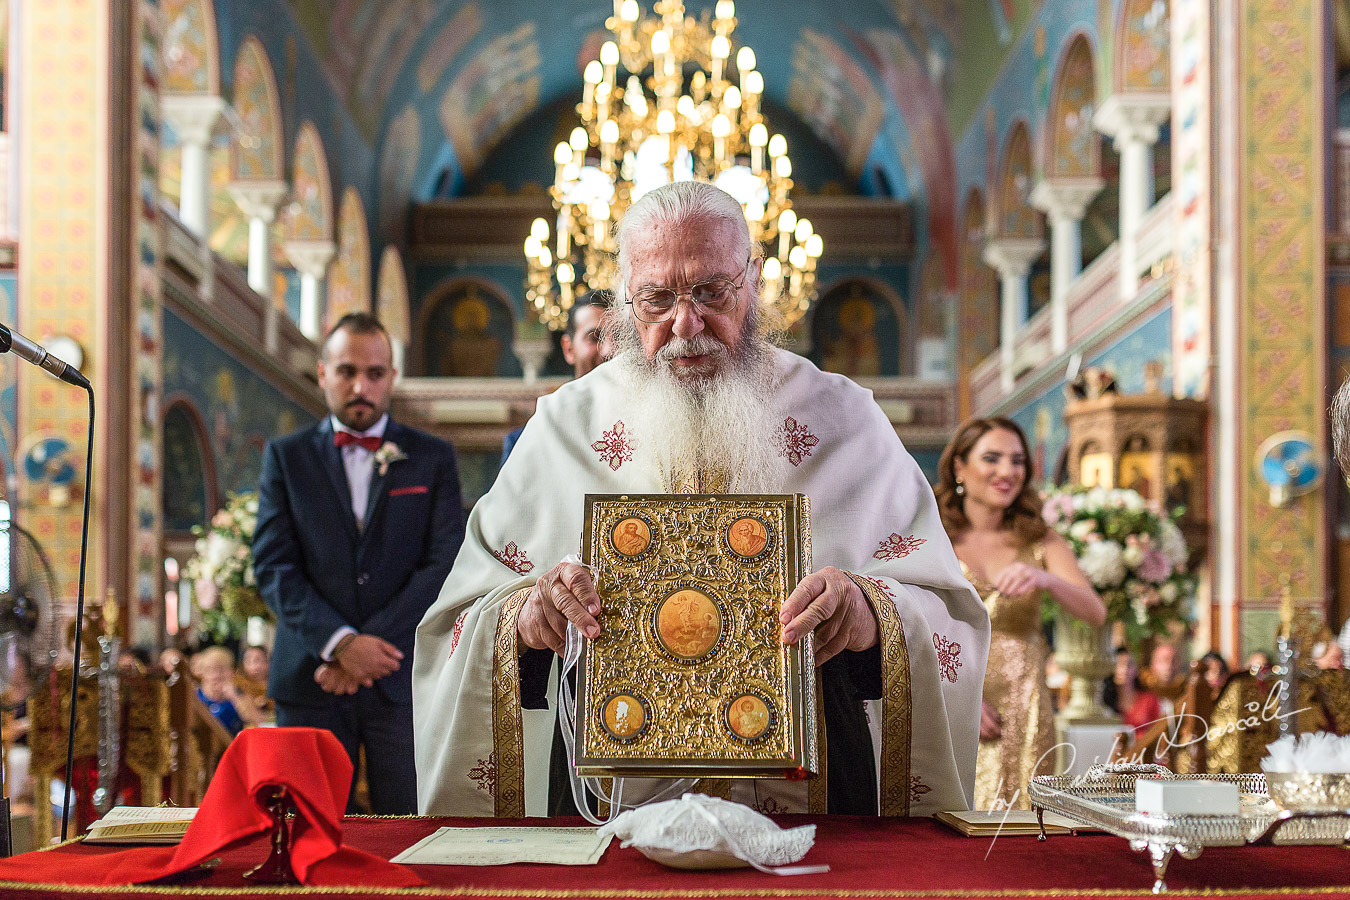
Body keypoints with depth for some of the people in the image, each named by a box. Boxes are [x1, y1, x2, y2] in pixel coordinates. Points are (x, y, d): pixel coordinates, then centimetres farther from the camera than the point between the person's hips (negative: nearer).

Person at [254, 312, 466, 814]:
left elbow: (447, 564, 0)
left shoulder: (432, 458, 10)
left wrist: (374, 644, -11)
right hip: (310, 679, 0)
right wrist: (340, 643, -13)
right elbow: (273, 566, 1)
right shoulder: (286, 457, 10)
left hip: (404, 679, 0)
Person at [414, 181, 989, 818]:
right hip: (610, 808, 1)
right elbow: (462, 620, 7)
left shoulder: (842, 420, 8)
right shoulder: (563, 427, 9)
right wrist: (524, 616, -15)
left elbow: (946, 616, 3)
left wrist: (870, 614, -18)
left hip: (810, 804, -1)